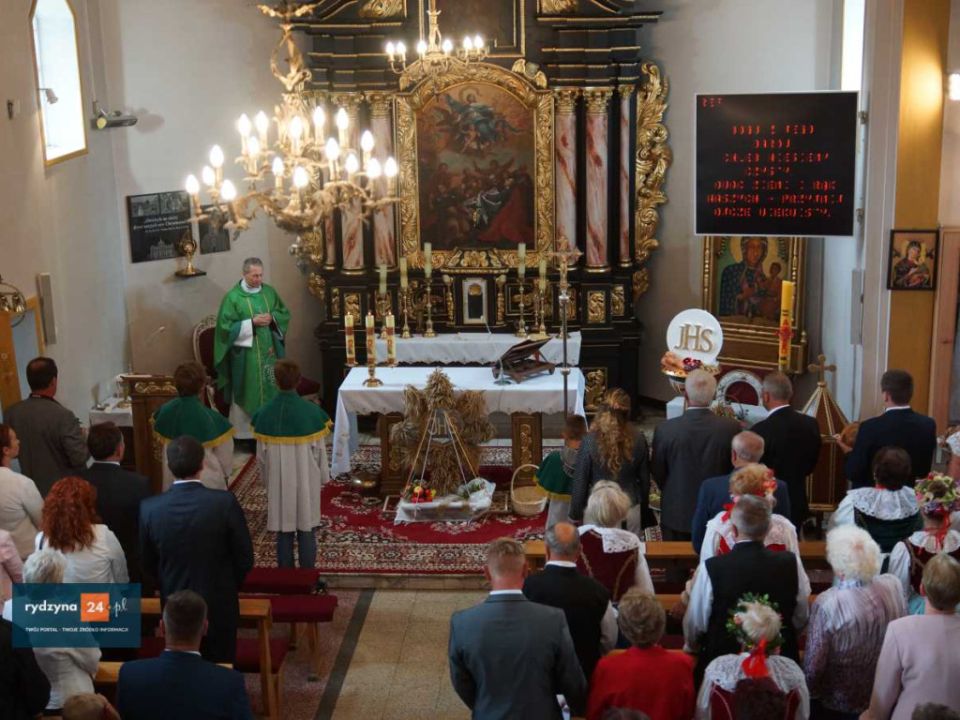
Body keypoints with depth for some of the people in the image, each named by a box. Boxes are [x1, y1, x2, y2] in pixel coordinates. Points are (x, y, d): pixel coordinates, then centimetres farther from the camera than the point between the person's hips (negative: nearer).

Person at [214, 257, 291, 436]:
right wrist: (252, 322, -19)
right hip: (245, 354, -5)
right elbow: (226, 326, -12)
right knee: (247, 393, 0)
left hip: (269, 351, 5)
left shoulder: (269, 292, 5)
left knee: (270, 389, 10)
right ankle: (244, 433, 10)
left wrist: (272, 318, -9)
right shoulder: (233, 296, -10)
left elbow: (285, 313, 13)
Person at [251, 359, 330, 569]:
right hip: (306, 479, -1)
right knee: (306, 530, 10)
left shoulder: (264, 414, -11)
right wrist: (324, 476, 9)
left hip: (278, 481, 1)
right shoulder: (312, 411, -14)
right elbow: (319, 450, -7)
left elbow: (261, 455, -3)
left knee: (283, 530, 12)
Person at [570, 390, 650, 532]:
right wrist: (643, 507, 17)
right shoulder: (638, 438, -9)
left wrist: (575, 514, 3)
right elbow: (644, 478, 2)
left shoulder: (590, 441, -17)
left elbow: (580, 481, -9)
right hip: (630, 509, 3)